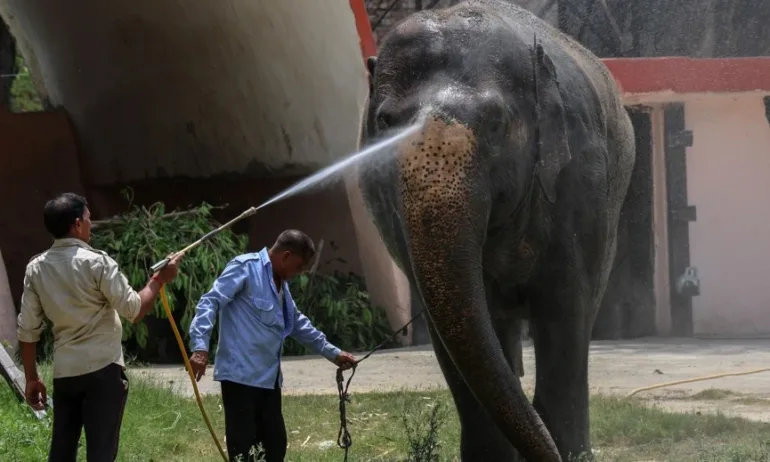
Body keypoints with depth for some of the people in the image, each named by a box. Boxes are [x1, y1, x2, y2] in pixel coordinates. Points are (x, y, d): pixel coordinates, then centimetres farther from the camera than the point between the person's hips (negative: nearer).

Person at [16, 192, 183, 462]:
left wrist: (31, 378, 13)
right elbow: (134, 311, -10)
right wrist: (158, 280, 5)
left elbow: (28, 329, 6)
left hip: (64, 372, 5)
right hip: (103, 370, -5)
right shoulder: (96, 262, -11)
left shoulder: (36, 269, 4)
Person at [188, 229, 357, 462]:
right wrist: (200, 346, -28)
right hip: (240, 375, -9)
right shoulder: (246, 267, -8)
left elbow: (298, 324, 34)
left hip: (268, 378, 9)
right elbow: (210, 303, -16)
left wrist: (333, 353, 39)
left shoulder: (281, 284, 20)